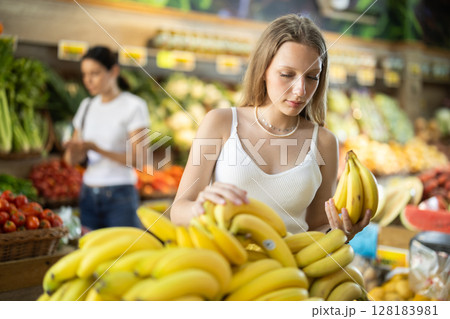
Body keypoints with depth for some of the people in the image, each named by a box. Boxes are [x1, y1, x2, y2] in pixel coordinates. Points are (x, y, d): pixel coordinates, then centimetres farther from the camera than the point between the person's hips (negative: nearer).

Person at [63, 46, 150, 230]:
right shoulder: (87, 106, 11)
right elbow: (71, 159, 10)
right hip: (88, 194, 5)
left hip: (120, 195, -5)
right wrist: (72, 150, -14)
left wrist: (96, 148, -21)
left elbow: (135, 158, -11)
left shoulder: (134, 106, -5)